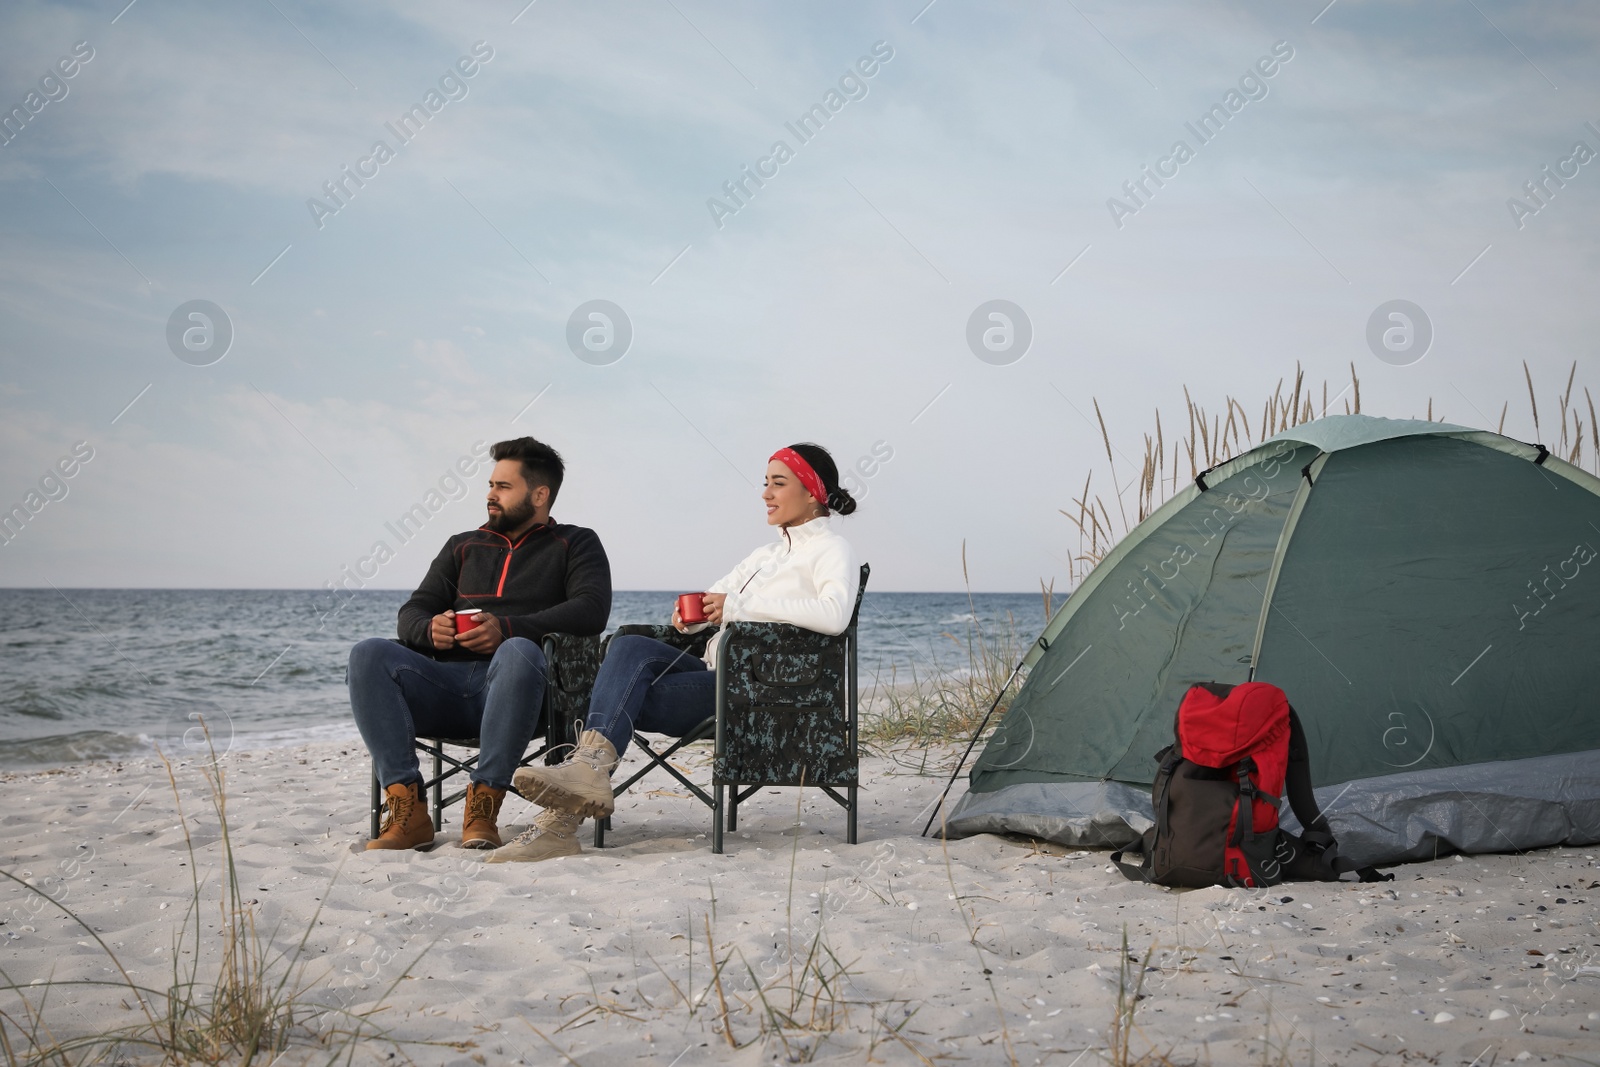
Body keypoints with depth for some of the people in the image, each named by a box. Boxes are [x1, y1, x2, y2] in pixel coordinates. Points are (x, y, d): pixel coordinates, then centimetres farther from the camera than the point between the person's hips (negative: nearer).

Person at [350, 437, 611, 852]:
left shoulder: (575, 545, 16)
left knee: (518, 652, -39)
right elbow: (412, 611, 21)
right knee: (369, 654, -24)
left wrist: (506, 629, -16)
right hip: (446, 683, 4)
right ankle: (408, 812, -31)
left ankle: (481, 810, -37)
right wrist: (430, 628, -7)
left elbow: (591, 611, -3)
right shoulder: (463, 547, 29)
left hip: (509, 687, -4)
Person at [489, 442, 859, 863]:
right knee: (631, 645, -23)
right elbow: (708, 606, 25)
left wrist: (740, 606, -21)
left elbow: (834, 615, -22)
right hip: (718, 672, 7)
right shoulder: (768, 554, 28)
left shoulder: (832, 551, 1)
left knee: (625, 698, -23)